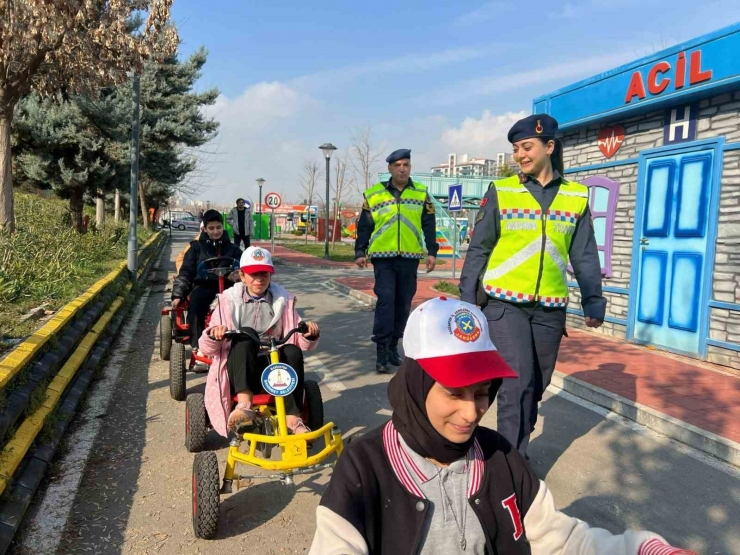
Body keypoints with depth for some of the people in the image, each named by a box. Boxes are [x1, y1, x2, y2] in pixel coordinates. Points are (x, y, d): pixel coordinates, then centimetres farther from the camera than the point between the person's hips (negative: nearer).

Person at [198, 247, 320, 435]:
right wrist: (213, 335, -25)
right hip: (238, 370, -1)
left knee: (292, 351, -30)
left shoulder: (283, 300, 7)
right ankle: (244, 405, -45)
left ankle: (292, 418, -34)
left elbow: (302, 344, 5)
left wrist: (310, 335, -19)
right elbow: (207, 349, -2)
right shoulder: (229, 300, 4)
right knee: (244, 338, -31)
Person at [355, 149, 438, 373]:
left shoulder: (421, 193, 8)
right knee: (385, 299, -11)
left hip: (409, 257, 2)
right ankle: (382, 349, -6)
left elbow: (429, 225, 9)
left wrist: (431, 252, 4)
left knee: (403, 303, 7)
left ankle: (393, 345, 21)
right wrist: (360, 252, 2)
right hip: (383, 257, -2)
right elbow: (364, 226, 6)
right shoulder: (373, 194, 4)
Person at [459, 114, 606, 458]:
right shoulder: (500, 192, -1)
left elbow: (584, 256, 8)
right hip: (504, 303, -3)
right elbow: (478, 249, 1)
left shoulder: (577, 197, 5)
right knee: (518, 381, -12)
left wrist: (593, 301, 1)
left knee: (537, 384, 13)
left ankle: (514, 450, 33)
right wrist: (467, 298, -1)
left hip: (550, 308, 3)